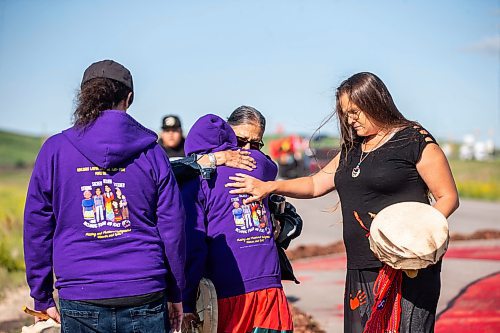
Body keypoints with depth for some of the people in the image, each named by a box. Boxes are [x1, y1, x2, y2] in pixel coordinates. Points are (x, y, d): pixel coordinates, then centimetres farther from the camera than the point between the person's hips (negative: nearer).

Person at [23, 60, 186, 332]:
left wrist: (42, 298, 12)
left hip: (80, 302, 0)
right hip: (145, 299, 0)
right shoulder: (150, 152, 1)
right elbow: (173, 227, 2)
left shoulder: (55, 150, 0)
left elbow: (36, 228, 3)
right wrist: (175, 294, 13)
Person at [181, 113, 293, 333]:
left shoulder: (196, 177, -1)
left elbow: (191, 245, -7)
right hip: (270, 289, 3)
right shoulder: (260, 163, 8)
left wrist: (186, 305, -5)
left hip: (228, 294, -2)